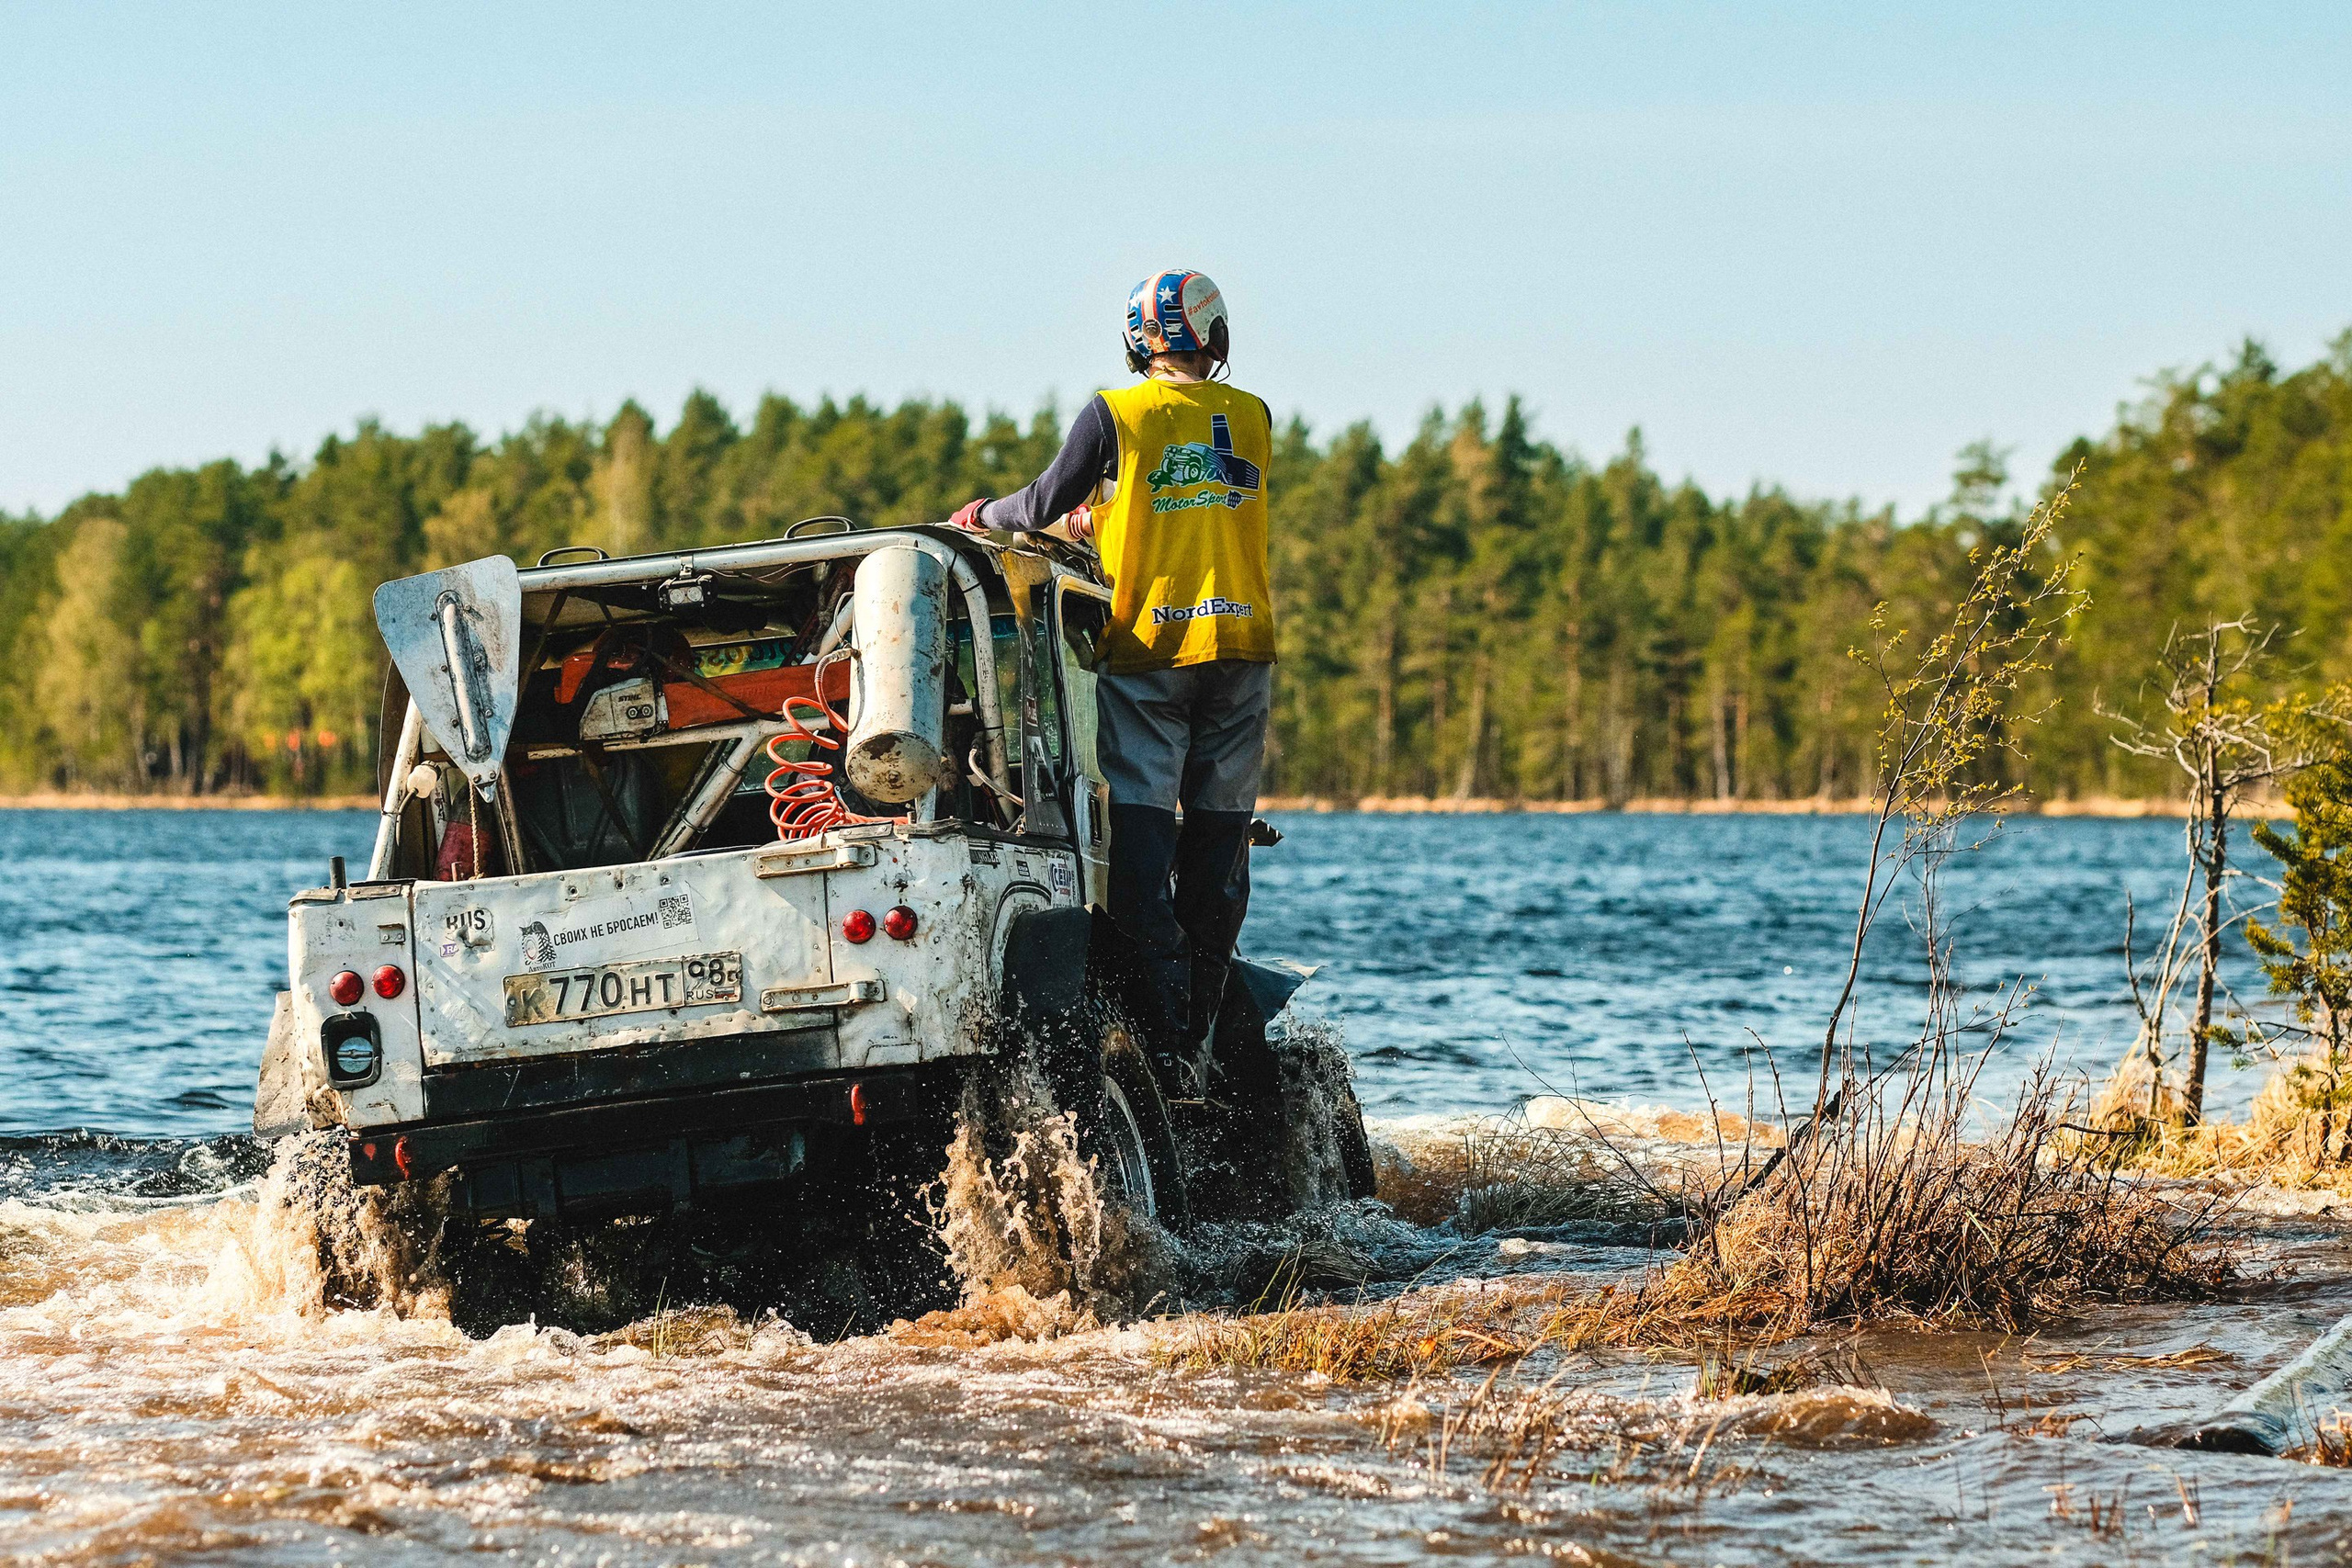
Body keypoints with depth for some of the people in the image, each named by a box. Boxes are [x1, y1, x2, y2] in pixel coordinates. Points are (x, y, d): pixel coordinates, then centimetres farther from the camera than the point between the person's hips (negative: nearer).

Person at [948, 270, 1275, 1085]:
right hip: (1241, 649, 3)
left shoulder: (1114, 416, -5)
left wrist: (984, 516, 22)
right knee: (1218, 842, 8)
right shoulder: (1251, 418, 7)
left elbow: (1044, 505, 1)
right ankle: (1196, 1039, 8)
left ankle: (1163, 1041, -11)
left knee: (1143, 843, -3)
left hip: (1147, 648, -3)